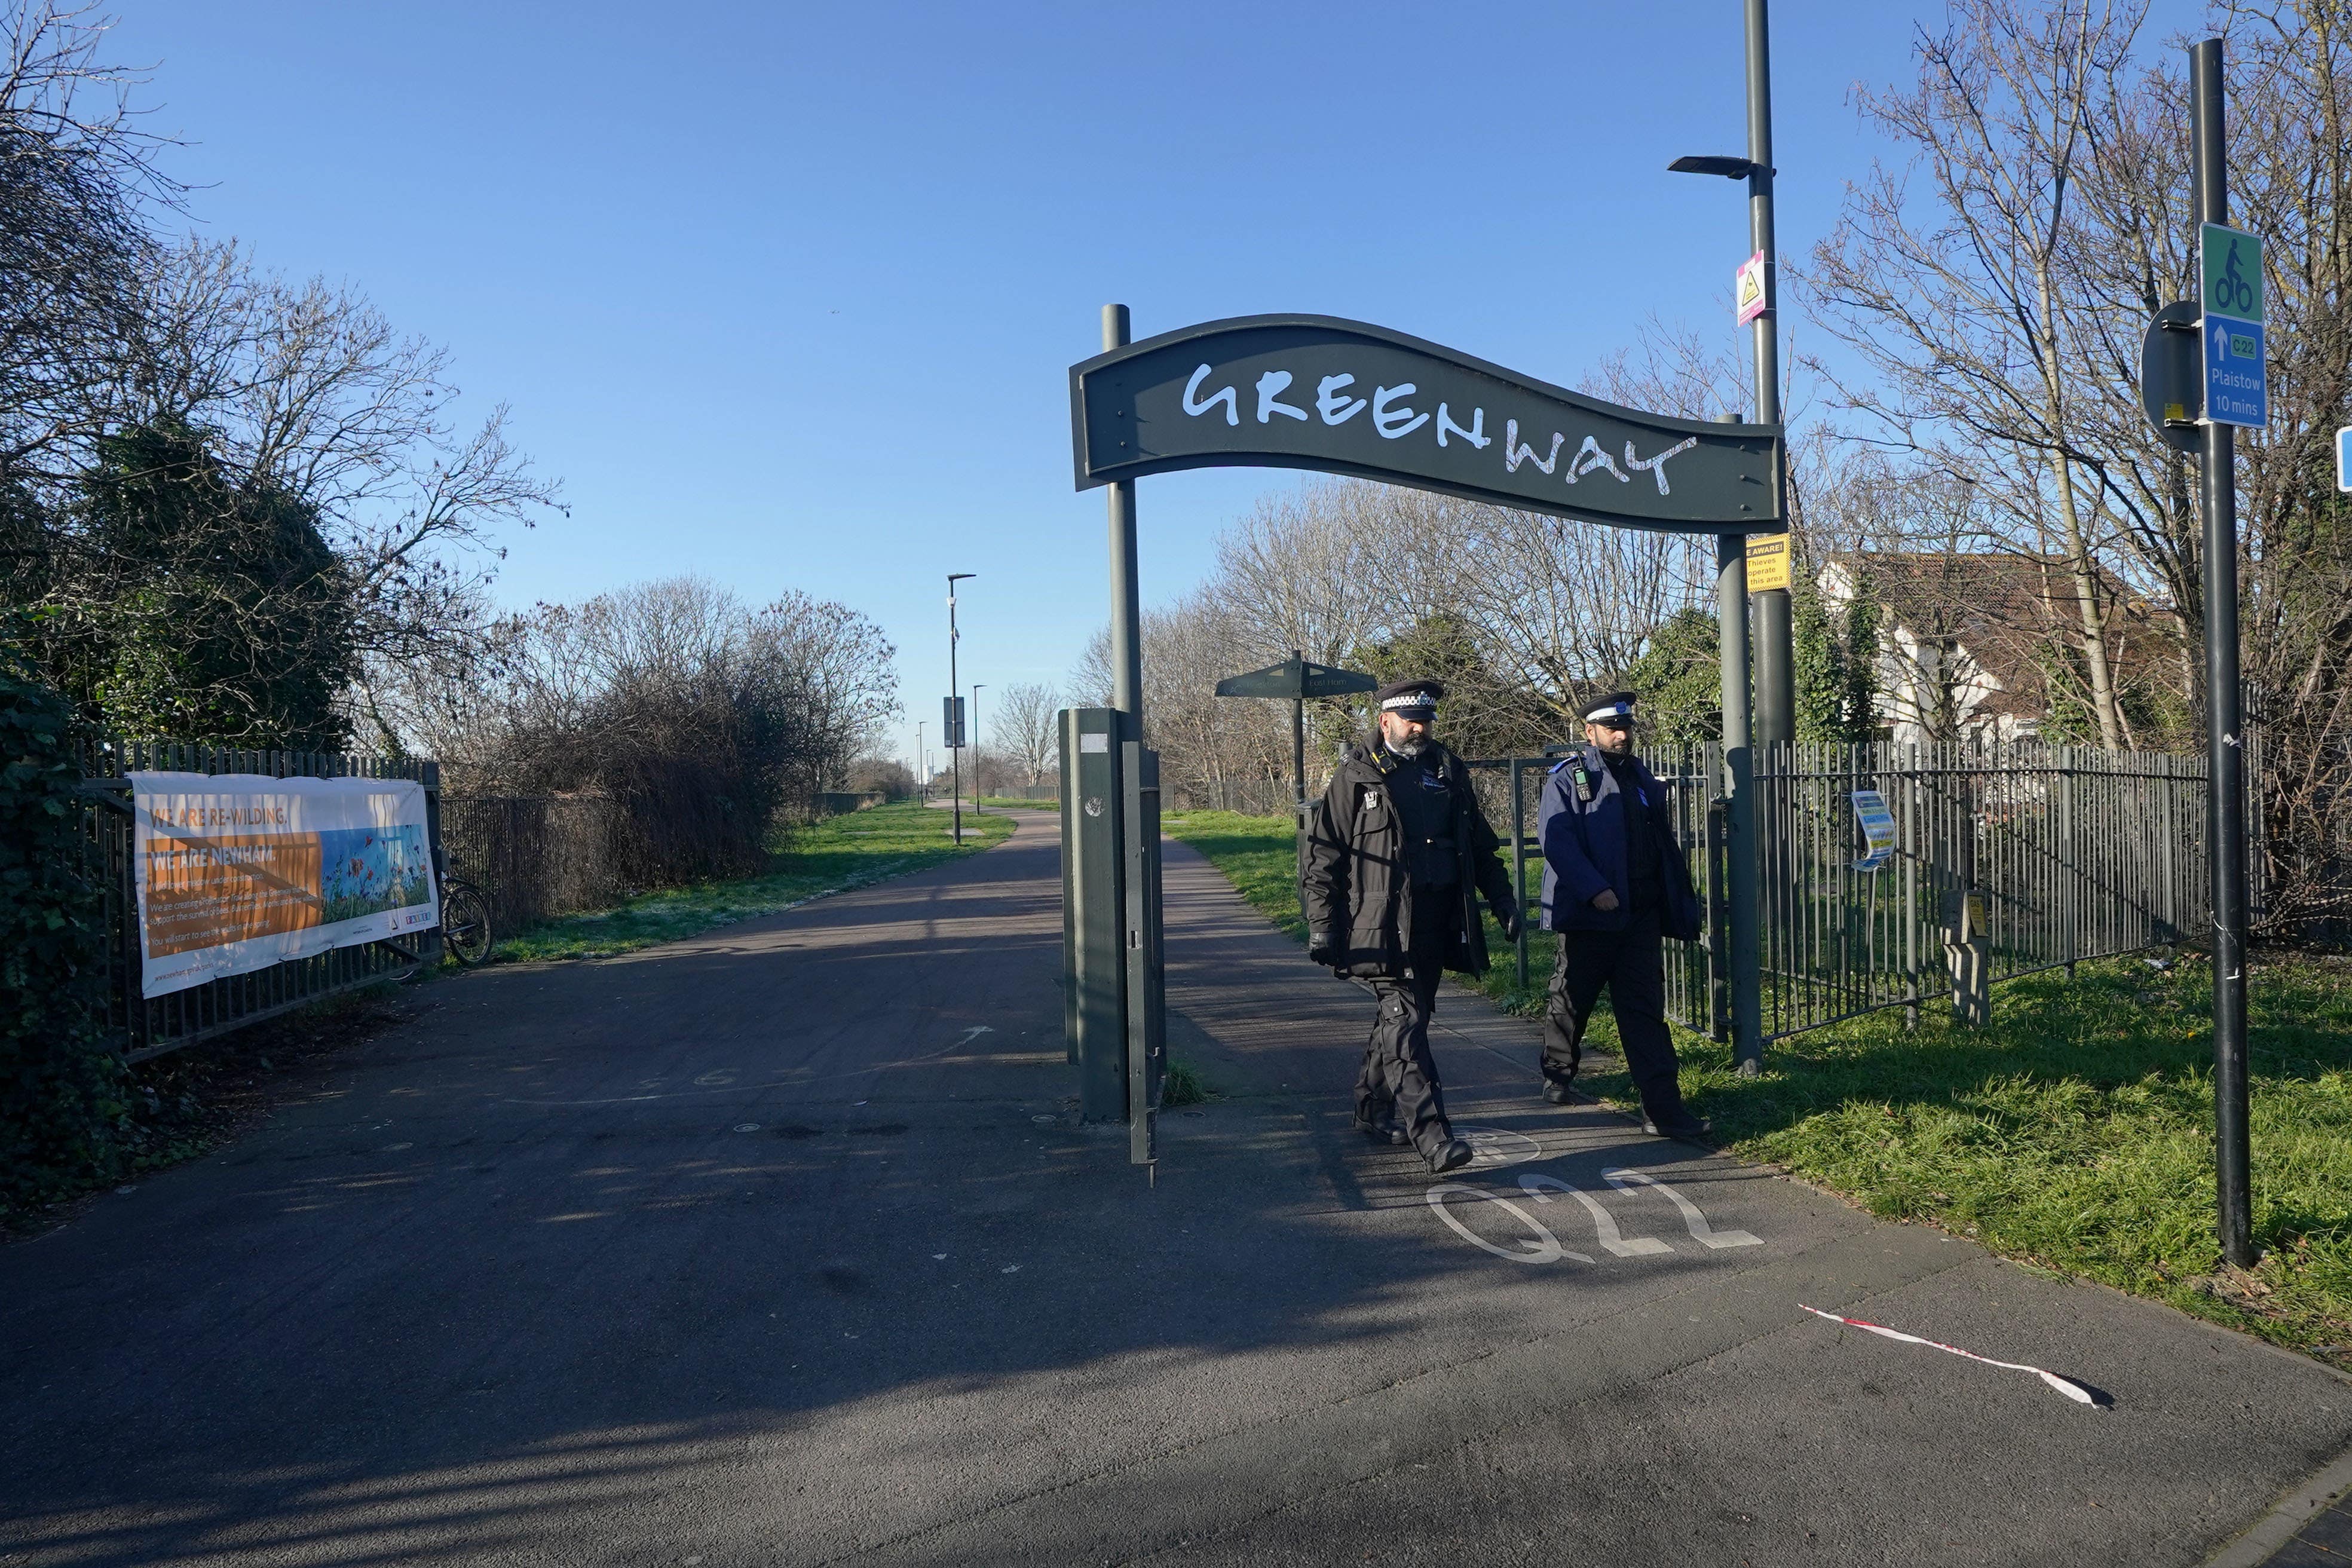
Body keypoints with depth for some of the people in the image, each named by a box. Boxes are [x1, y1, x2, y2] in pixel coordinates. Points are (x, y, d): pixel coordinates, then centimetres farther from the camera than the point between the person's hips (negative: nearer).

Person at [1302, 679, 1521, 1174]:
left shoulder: (1448, 772, 13)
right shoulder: (1356, 776, -2)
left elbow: (1480, 846, 21)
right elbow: (1324, 855, -3)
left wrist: (1503, 900, 14)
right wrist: (1322, 925, -8)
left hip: (1436, 926, 6)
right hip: (1384, 927, -6)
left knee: (1401, 1021, 15)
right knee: (1404, 1026, -12)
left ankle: (1374, 1111, 31)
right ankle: (1433, 1136, -14)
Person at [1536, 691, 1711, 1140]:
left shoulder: (1641, 777, 15)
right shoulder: (1569, 777, -5)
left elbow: (1664, 846, 18)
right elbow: (1555, 838, -17)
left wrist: (1680, 907, 14)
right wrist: (1594, 890, -25)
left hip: (1641, 915, 5)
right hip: (1589, 914, -4)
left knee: (1646, 1011, 1)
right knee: (1571, 1001, 11)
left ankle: (1662, 1107, -2)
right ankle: (1557, 1075, 34)